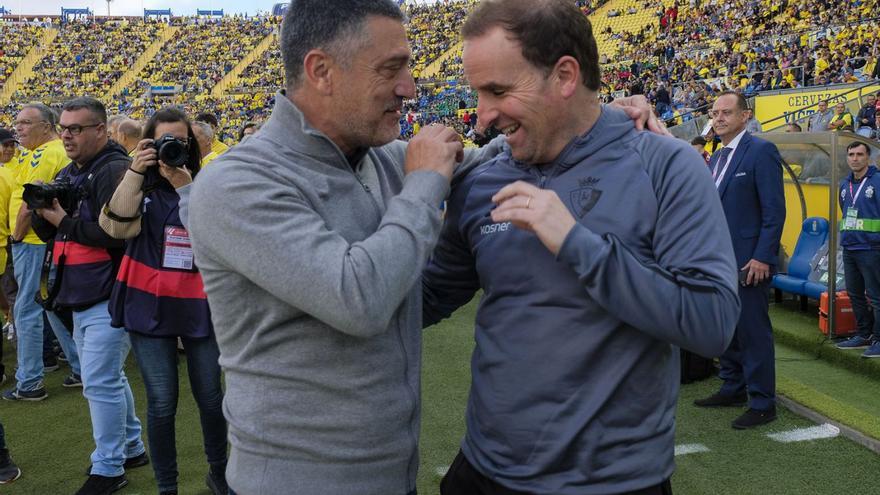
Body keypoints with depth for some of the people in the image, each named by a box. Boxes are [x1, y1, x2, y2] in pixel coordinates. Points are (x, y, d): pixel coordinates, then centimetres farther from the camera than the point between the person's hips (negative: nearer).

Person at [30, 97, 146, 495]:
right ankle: (131, 447, 33)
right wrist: (43, 212, -4)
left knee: (100, 382, -5)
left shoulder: (115, 170, -13)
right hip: (79, 296, 9)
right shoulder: (67, 174, 15)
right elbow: (46, 230, 18)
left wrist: (65, 220, -16)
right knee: (109, 376, 18)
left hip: (107, 296, -9)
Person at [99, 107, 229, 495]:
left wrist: (184, 184, -22)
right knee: (162, 403, 1)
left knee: (210, 397, 8)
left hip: (198, 303, 1)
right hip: (149, 304, 0)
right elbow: (117, 227, -15)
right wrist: (135, 172, -22)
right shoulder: (139, 186, 3)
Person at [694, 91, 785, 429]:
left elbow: (774, 209, -15)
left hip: (748, 261, -8)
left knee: (753, 331, -3)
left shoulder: (761, 151, -10)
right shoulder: (716, 158, 16)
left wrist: (762, 256, -20)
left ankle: (762, 403, 6)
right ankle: (733, 389, 27)